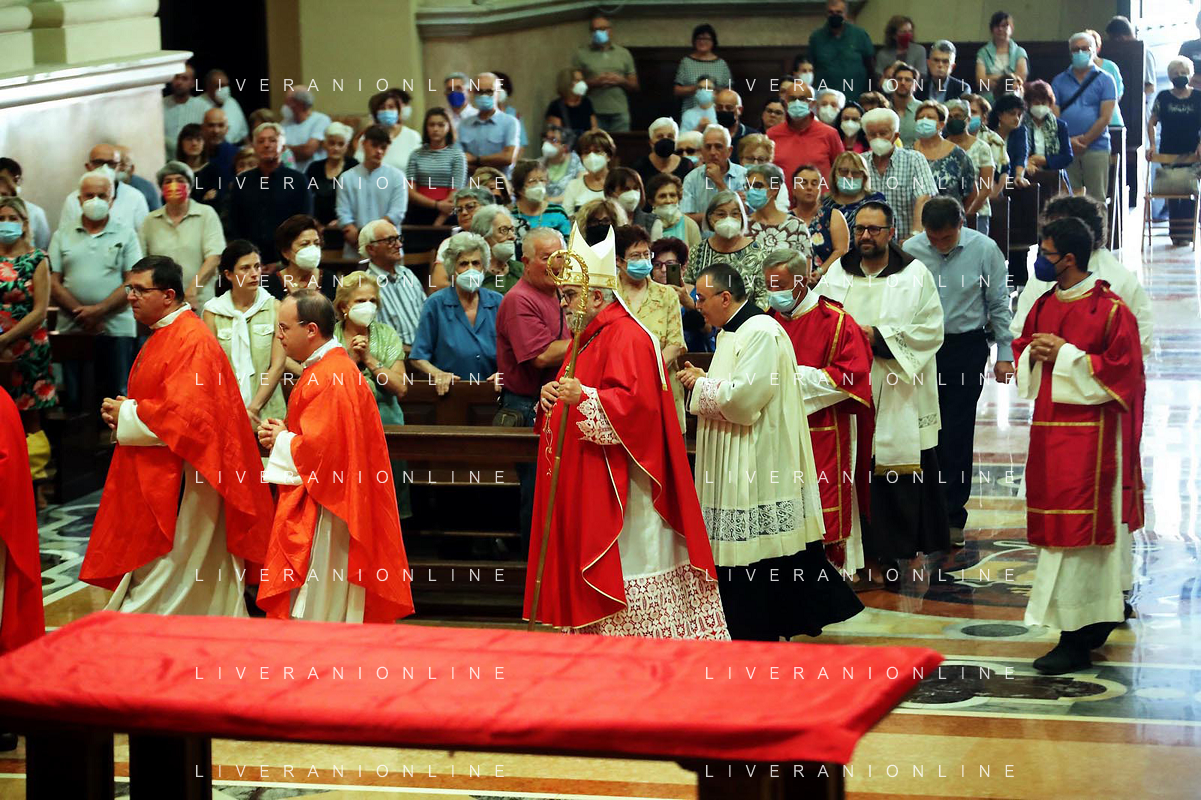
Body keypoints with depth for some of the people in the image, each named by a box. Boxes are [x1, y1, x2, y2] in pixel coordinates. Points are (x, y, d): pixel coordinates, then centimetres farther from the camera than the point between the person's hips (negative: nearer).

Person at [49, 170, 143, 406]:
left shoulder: (125, 234, 6)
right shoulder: (63, 234, 10)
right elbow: (53, 282, 4)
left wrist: (99, 310, -14)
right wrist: (81, 314, -10)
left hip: (116, 328, -2)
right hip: (71, 329, 2)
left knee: (117, 395, -2)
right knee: (73, 399, 3)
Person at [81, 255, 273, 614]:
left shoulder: (192, 341, -16)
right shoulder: (162, 337, 16)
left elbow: (185, 411, -25)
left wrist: (127, 414, -13)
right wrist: (124, 411, 6)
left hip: (179, 475, -10)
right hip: (155, 476, 10)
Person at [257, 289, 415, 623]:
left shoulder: (328, 380, -20)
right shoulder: (333, 367, 14)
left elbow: (320, 449, -26)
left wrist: (282, 440, -8)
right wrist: (283, 434, 7)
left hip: (321, 517, -11)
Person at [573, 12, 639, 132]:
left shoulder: (624, 54, 15)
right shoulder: (581, 55, 8)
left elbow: (634, 86, 16)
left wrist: (621, 81, -4)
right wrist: (594, 82, -12)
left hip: (619, 113, 2)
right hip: (593, 114, -2)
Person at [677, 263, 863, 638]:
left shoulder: (761, 333, -16)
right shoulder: (731, 332, 15)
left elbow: (743, 396, -23)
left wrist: (702, 383, -10)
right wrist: (702, 379, 6)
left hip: (759, 463, -10)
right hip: (735, 463, 10)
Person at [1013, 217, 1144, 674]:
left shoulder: (1110, 309, -11)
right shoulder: (1044, 306, 12)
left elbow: (1124, 367, -14)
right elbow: (1021, 350, 21)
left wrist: (1066, 356, -16)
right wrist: (1034, 355, -2)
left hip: (1087, 434, -8)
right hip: (1047, 427, 8)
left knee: (1076, 529, -9)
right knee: (1055, 527, 9)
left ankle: (1075, 639, -6)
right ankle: (1093, 623, 19)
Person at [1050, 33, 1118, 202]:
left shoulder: (1104, 80, 6)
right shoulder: (1059, 81, 13)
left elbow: (1105, 117, -2)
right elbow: (1054, 116, 5)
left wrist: (1084, 141, -8)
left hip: (1096, 148, -2)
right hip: (1066, 149, 2)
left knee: (1096, 199, -4)